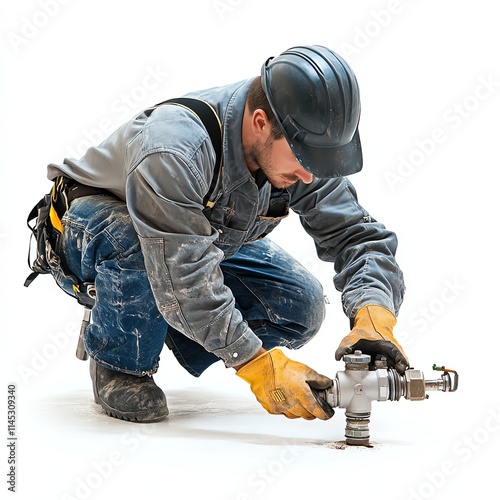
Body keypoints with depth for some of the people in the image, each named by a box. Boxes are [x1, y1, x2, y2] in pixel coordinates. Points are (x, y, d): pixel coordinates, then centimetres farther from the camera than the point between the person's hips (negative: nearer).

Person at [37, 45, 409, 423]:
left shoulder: (299, 145, -21)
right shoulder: (173, 149, -41)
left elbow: (358, 234, -18)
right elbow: (185, 282, -43)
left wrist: (373, 315, -37)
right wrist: (259, 365, -44)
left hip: (199, 243, 6)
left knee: (302, 306, -13)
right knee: (134, 239, -41)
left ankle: (154, 326, 5)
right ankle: (118, 362, -12)